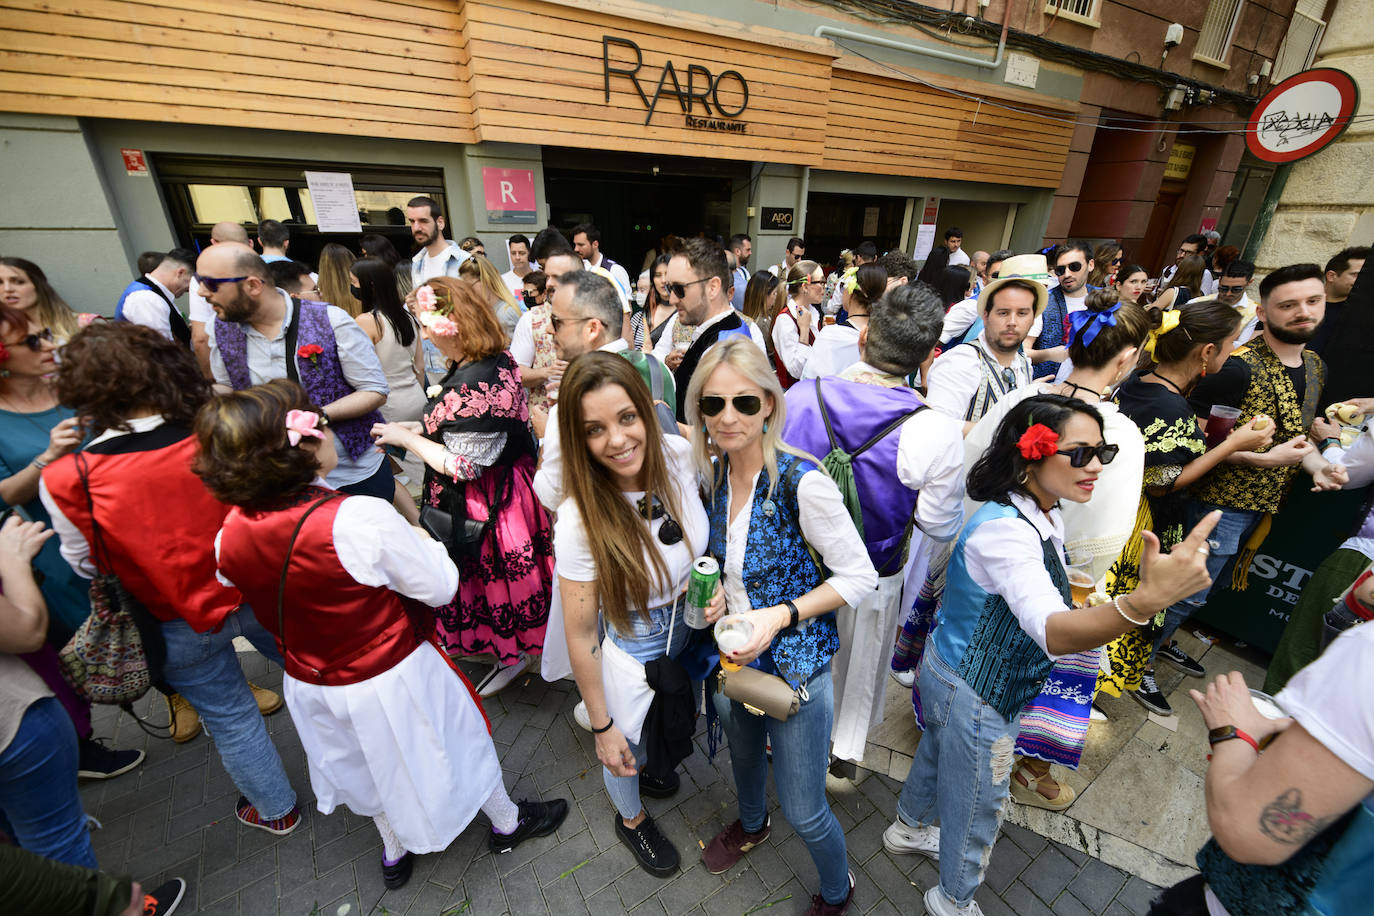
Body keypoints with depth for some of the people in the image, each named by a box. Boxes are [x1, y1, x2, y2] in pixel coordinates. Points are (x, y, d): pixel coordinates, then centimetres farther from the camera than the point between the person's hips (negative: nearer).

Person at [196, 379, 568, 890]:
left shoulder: (230, 536, -15)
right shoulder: (361, 519, -35)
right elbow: (441, 587, -25)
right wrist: (421, 540, -7)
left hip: (311, 684, 6)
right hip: (391, 679, -5)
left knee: (371, 764, 32)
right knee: (451, 745, 21)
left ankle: (395, 849, 57)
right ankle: (507, 822, 47)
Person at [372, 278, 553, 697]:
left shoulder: (470, 387, -31)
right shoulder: (499, 360, -1)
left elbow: (462, 466, -24)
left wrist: (406, 438, -13)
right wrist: (419, 428, 9)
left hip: (480, 503, -9)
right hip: (507, 484, 9)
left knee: (491, 576, 12)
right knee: (511, 571, 25)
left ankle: (512, 654, 36)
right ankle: (521, 642, 47)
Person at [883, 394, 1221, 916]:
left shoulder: (1043, 515, -3)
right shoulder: (1005, 530, -35)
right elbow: (1053, 633, -50)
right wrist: (1146, 599, -63)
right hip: (975, 692, -9)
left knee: (938, 752, 32)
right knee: (979, 804, 17)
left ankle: (909, 827, 61)